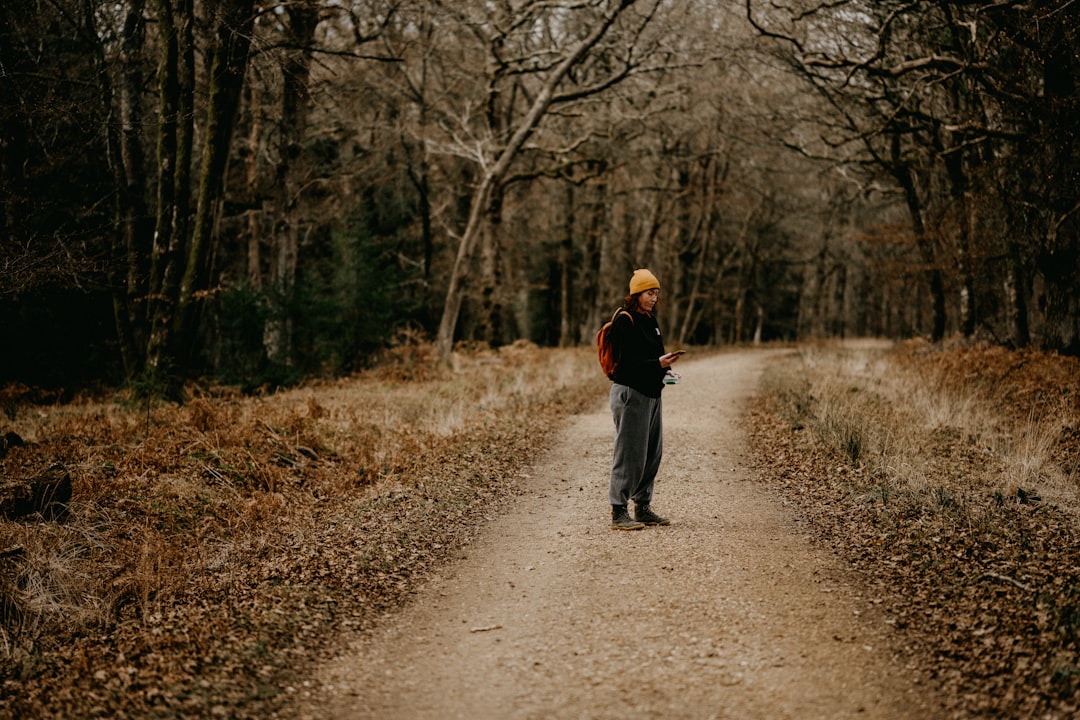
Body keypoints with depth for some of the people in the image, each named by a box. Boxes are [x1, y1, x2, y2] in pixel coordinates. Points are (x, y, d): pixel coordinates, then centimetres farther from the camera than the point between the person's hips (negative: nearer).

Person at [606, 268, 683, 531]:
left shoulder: (650, 320, 15)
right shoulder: (624, 321, -12)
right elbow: (625, 363, -18)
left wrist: (666, 370, 5)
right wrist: (657, 364, -26)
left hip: (652, 393, 9)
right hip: (630, 393, -9)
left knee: (653, 452, 11)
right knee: (629, 454, -7)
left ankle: (643, 508, 21)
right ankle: (619, 513, -2)